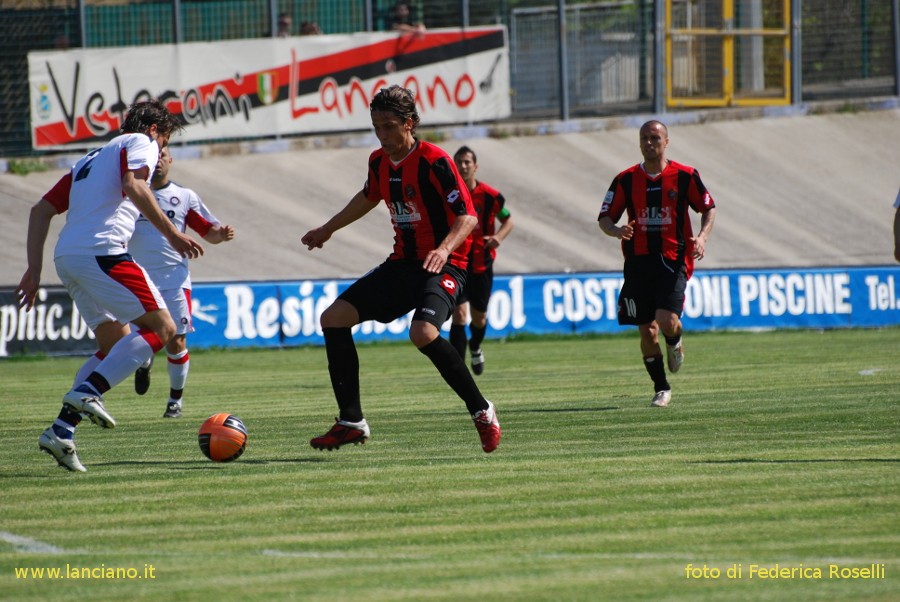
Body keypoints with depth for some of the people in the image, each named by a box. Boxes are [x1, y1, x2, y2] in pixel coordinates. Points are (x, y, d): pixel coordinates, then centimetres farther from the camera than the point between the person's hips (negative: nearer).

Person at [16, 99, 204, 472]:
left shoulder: (91, 159, 31)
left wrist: (34, 269, 21)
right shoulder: (139, 142, 9)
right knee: (161, 328, -6)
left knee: (116, 345, 17)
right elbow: (133, 186, -13)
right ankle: (88, 392, -22)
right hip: (101, 252, -9)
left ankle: (61, 431, 5)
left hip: (66, 258, 9)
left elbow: (41, 210, 24)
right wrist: (172, 235, -14)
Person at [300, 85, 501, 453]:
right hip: (402, 263, 8)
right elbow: (368, 198, 29)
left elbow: (468, 216, -18)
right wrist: (328, 229, 38)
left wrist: (445, 248, -36)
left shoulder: (434, 161, -16)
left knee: (423, 333, -34)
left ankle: (482, 412, -14)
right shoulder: (379, 162, 7)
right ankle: (351, 423, 4)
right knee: (333, 318, -2)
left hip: (442, 267, -8)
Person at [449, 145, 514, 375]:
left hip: (481, 264, 2)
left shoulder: (490, 196, -8)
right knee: (459, 313, -17)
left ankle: (475, 347, 49)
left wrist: (498, 236, -14)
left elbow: (508, 220, 6)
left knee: (479, 317, 15)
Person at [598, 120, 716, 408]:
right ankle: (661, 388, 18)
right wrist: (616, 231, -17)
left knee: (667, 321, -19)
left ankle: (675, 341, 18)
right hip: (638, 263, 2)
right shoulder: (626, 180, 3)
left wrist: (702, 237, -6)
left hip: (673, 262, -2)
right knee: (647, 332, 1)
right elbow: (605, 218, 6)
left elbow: (709, 208, 11)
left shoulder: (685, 176, 0)